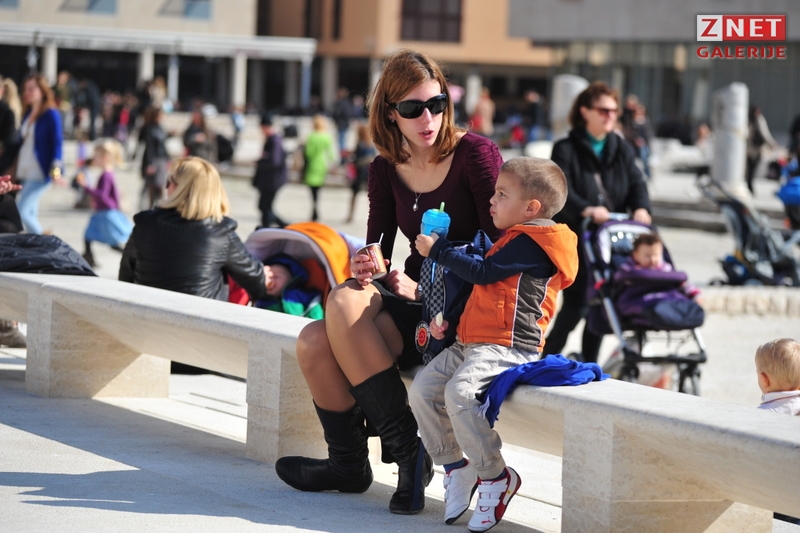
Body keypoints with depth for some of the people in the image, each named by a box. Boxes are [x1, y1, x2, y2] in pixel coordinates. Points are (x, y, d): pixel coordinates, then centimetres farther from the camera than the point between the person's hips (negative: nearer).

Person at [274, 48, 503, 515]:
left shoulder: (475, 154, -8)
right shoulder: (386, 170, 9)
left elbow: (498, 249, -11)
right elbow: (377, 249, 11)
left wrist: (423, 290, -16)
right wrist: (363, 267, -15)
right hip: (416, 303, 6)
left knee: (345, 303, -28)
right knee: (314, 342, -18)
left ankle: (408, 450, -21)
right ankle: (348, 463, 4)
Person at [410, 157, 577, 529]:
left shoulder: (530, 243, -9)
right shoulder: (515, 240, 25)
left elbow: (482, 272, -13)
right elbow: (479, 289, 31)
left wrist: (438, 250, -2)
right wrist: (447, 318, 19)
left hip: (508, 346, -11)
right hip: (471, 343, 11)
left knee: (459, 392, -31)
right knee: (422, 389, -3)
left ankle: (496, 478, -18)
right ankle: (456, 467, 6)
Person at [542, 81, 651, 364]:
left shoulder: (622, 149, 13)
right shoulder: (567, 150, -4)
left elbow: (636, 183, 3)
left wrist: (641, 207, -20)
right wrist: (586, 210, -37)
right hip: (575, 239, -5)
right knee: (577, 303, -10)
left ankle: (589, 365, 20)